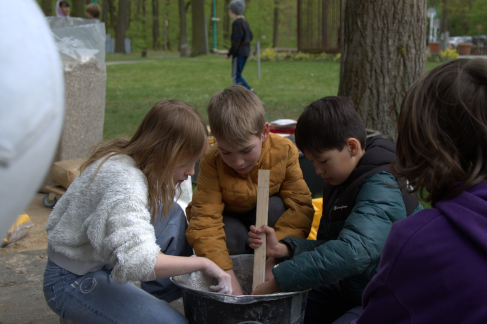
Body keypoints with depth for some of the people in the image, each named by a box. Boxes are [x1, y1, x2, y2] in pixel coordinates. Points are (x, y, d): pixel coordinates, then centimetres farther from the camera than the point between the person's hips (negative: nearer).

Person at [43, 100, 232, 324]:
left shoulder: (126, 157, -2)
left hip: (103, 259, 10)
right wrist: (202, 264, -31)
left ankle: (160, 295, 8)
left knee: (172, 213, 8)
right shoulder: (125, 181, -30)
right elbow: (137, 262, -41)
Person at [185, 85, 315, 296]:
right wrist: (227, 275, -44)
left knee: (276, 206, -31)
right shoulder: (212, 163, -29)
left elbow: (300, 205, -29)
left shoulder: (284, 151, -25)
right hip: (231, 221, -2)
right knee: (230, 234, -36)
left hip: (265, 221, 2)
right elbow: (204, 222, -35)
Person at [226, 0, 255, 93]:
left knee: (236, 76, -5)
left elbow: (237, 39, -21)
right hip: (246, 51, 9)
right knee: (237, 75, 14)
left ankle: (250, 90, -15)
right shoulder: (244, 21, 12)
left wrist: (230, 52, -14)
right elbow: (250, 36, 17)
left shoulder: (237, 22, -15)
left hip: (239, 53, -9)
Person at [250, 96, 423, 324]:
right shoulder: (340, 181, 7)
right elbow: (331, 245, 9)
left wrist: (276, 283, -36)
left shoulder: (383, 188, -25)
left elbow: (353, 251, -40)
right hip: (349, 290, 9)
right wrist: (282, 249, -10)